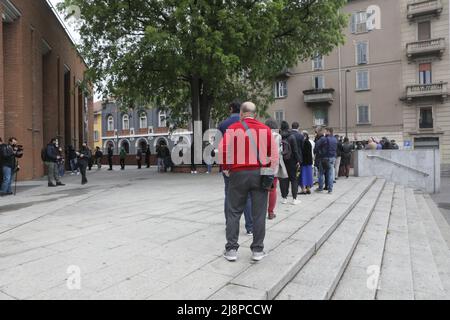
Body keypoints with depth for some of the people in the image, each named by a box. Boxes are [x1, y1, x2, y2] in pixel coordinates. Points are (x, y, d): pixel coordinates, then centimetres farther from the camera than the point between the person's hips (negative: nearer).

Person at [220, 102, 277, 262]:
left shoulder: (233, 128, 1)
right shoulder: (265, 129, 6)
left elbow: (224, 150, -7)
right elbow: (274, 153, 3)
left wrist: (226, 169, 7)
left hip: (238, 174, -1)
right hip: (260, 174, 1)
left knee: (234, 212, 9)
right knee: (258, 214, 7)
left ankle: (231, 249, 12)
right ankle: (258, 250, 13)